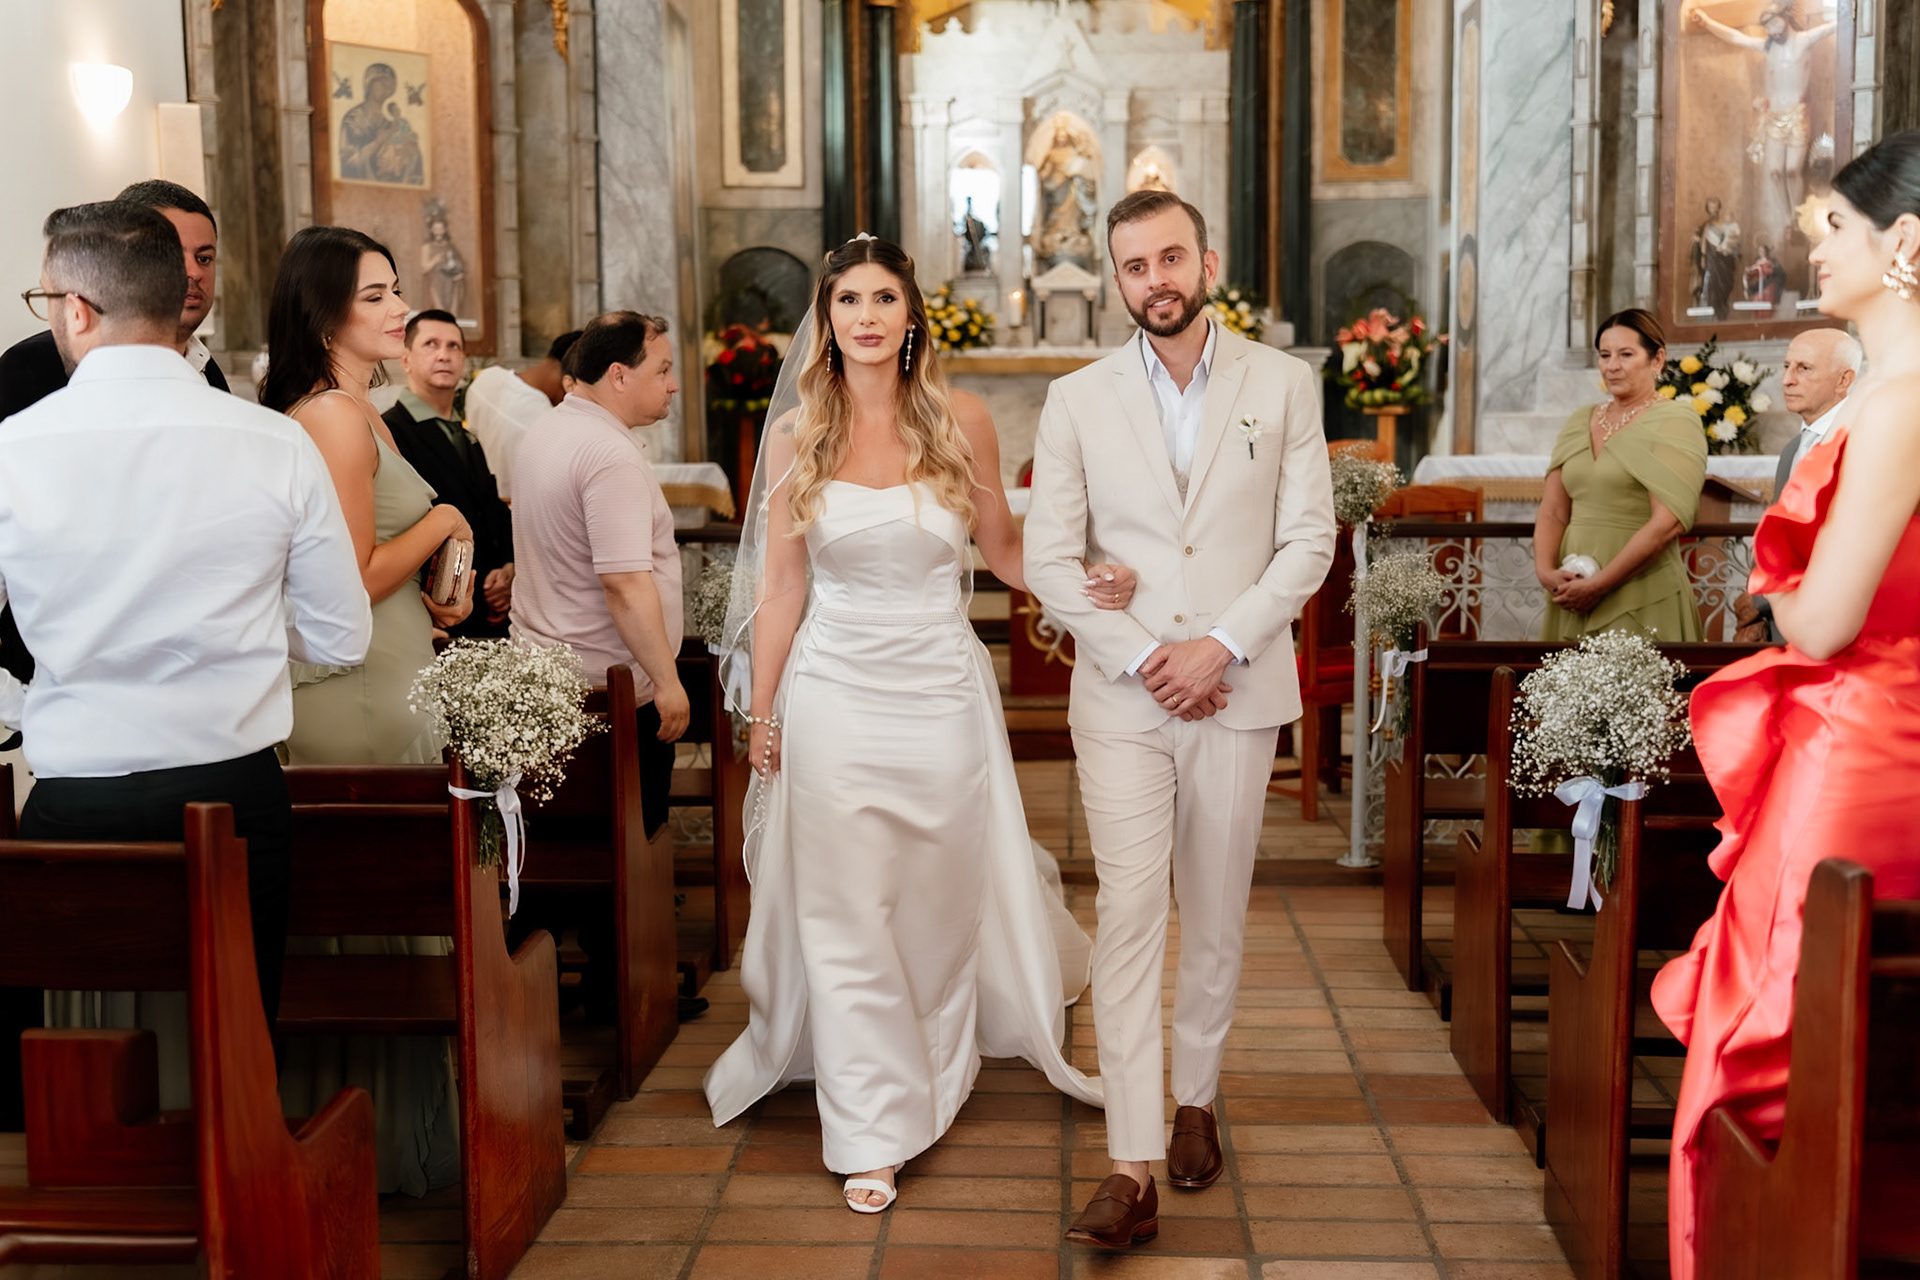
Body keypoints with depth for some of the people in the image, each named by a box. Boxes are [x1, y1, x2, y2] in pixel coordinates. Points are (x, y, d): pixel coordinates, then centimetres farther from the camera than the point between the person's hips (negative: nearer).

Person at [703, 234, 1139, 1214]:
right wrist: (761, 710, 7)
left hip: (943, 693, 1)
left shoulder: (961, 420, -2)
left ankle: (935, 1063, 42)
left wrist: (1083, 580, -12)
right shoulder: (797, 434, -1)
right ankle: (875, 1131, 17)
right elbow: (780, 585, 4)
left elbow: (1001, 548, 6)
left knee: (945, 904, 13)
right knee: (848, 921, 3)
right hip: (835, 696, 0)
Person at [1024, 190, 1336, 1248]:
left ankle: (1194, 1098, 32)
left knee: (1215, 914, 11)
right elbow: (1050, 560, 0)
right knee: (1128, 913, -8)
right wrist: (1139, 657, -10)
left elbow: (1308, 542, 0)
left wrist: (1222, 645, -12)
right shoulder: (1078, 400, 3)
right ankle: (1131, 1170, -6)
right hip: (1121, 696, -1)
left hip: (1238, 689, 1)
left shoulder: (1283, 386, 4)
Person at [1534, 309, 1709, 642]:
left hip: (1641, 601, -5)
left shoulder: (1675, 423, -5)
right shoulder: (1579, 422, 12)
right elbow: (1553, 511, 10)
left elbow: (1668, 524, -15)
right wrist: (1545, 571, -9)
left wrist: (1597, 586, -16)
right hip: (1572, 601, 5)